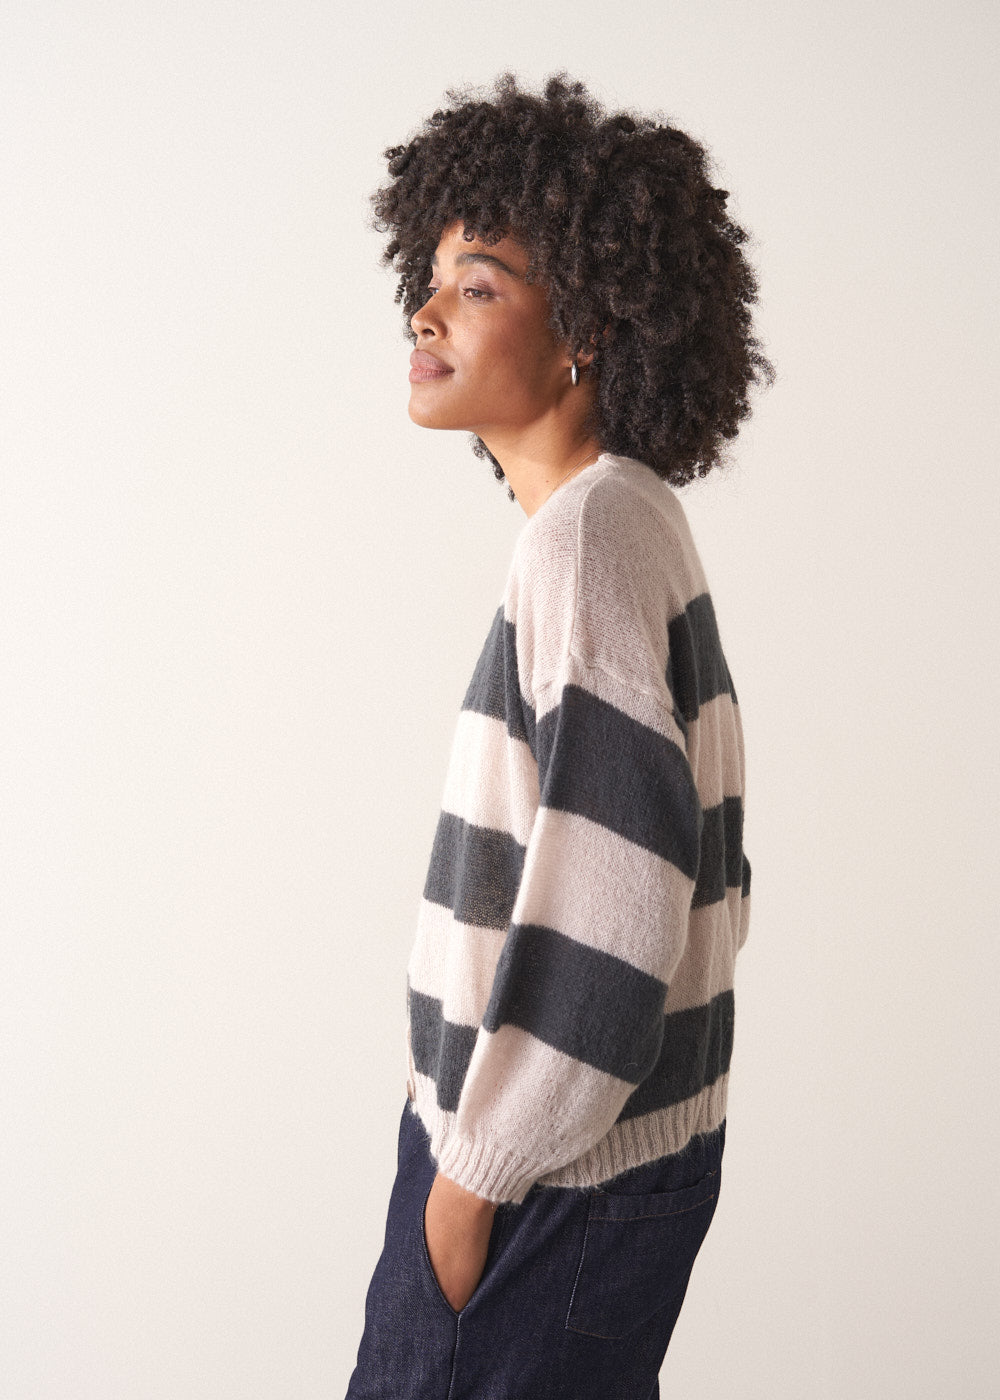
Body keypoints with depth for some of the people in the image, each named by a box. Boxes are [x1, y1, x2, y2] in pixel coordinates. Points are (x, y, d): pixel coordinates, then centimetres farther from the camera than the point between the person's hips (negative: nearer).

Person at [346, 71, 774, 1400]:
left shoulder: (587, 535, -19)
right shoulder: (634, 521, 11)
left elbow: (607, 898, -25)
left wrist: (477, 1169, -16)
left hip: (555, 1179, -9)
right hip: (616, 1141, 9)